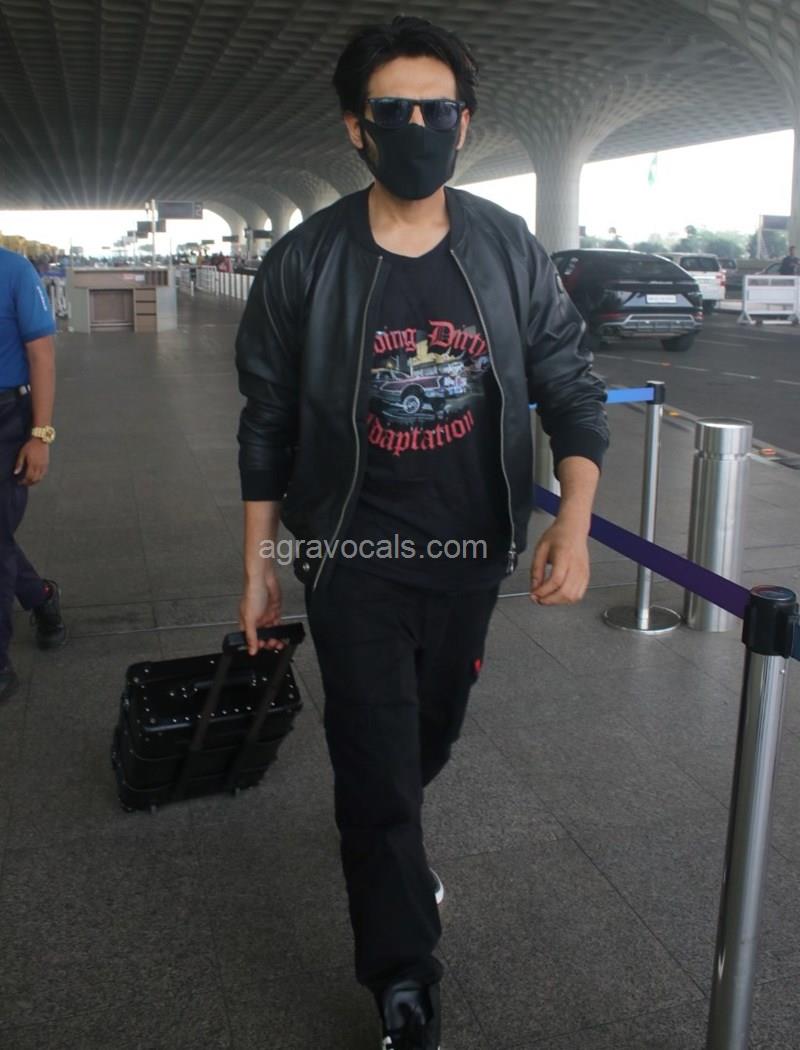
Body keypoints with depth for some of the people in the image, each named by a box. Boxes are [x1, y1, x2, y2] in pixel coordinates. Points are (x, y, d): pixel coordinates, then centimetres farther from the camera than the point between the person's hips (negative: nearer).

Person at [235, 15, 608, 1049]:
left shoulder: (508, 250, -4)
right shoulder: (303, 263, -9)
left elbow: (570, 387, -1)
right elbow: (267, 425, -2)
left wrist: (575, 517, -15)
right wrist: (258, 563, 1)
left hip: (471, 553, 3)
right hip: (353, 557, -3)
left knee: (431, 735, 22)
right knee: (379, 766, 2)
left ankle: (388, 838, 56)